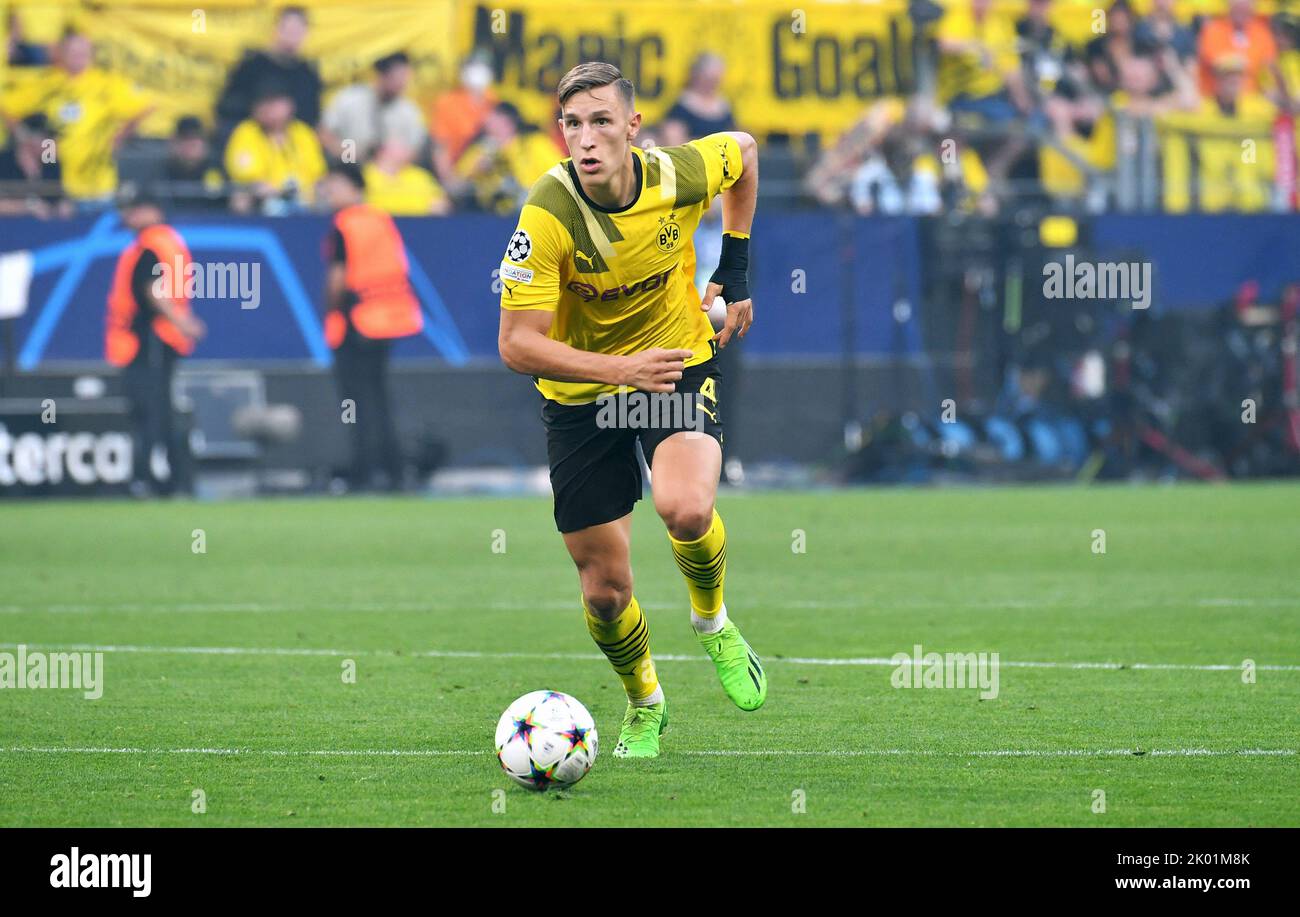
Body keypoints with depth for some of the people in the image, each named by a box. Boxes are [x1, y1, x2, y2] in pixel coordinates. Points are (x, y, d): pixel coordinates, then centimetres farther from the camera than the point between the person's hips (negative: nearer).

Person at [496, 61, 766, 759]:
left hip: (680, 362, 1)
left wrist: (735, 271, 6)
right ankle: (643, 703, 33)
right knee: (605, 587, 2)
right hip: (579, 396, 0)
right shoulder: (548, 215, -26)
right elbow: (516, 344, -26)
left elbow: (743, 149, 8)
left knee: (685, 510, -29)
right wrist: (619, 368, -38)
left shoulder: (681, 175, -18)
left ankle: (713, 621, 5)